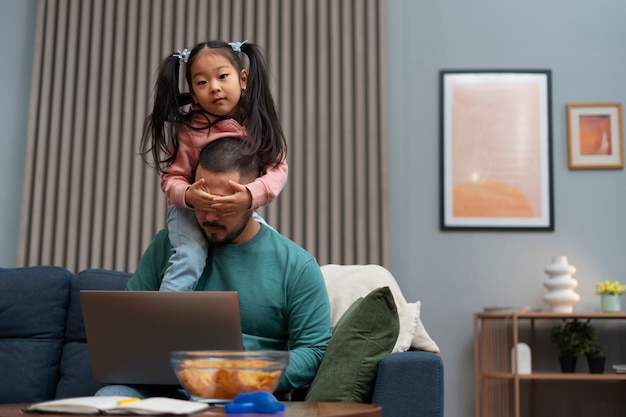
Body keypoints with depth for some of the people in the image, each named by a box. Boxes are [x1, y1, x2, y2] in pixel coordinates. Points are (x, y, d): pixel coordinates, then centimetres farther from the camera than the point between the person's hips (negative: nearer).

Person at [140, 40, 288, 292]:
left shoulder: (260, 123, -12)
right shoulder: (188, 129, -17)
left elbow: (277, 169, -19)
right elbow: (172, 178, -13)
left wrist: (250, 196, -39)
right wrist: (187, 195, -37)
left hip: (240, 210, 4)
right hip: (191, 209, -3)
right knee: (189, 260, -25)